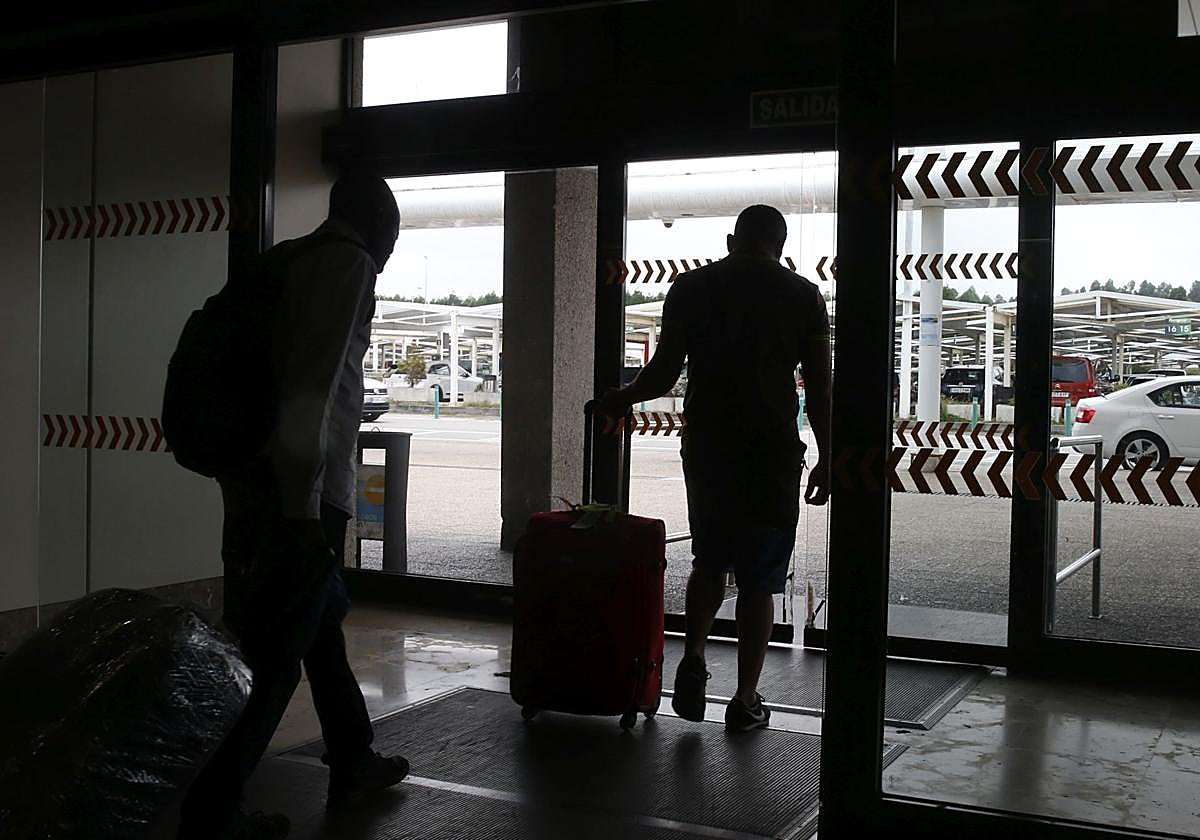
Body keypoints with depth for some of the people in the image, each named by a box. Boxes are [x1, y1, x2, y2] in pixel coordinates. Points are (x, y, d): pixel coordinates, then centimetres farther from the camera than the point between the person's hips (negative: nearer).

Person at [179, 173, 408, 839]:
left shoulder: (290, 261, 18)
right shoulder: (347, 263, -8)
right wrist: (303, 504, -22)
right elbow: (310, 386, -20)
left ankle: (352, 764, 34)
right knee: (274, 657, -2)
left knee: (321, 628, 20)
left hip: (252, 485, 9)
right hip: (298, 495, -9)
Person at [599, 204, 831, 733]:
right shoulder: (802, 295, 1)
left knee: (709, 559, 21)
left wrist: (622, 399, 20)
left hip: (706, 446, 2)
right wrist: (826, 461, 8)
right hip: (773, 452, -1)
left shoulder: (690, 287, 3)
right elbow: (819, 389, -1)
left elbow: (663, 373, 1)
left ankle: (693, 659, 3)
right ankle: (745, 701, 11)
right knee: (759, 577, 7)